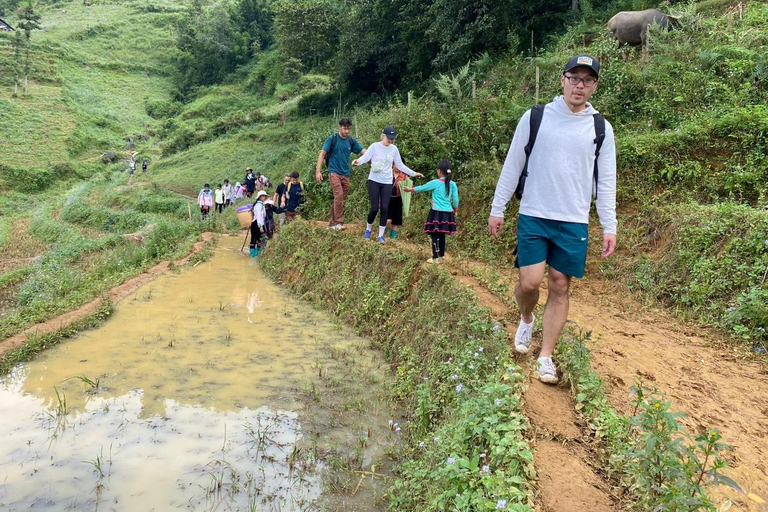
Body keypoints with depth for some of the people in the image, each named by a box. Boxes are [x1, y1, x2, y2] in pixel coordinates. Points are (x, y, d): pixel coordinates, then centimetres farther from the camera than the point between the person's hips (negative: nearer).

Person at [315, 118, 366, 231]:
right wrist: (318, 171, -11)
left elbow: (364, 152, 2)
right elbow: (322, 154, -4)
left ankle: (332, 223, 15)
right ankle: (338, 222, -14)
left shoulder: (351, 141, 7)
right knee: (339, 196, -19)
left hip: (345, 174, 5)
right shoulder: (332, 139, -4)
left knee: (341, 199, 6)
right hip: (334, 172, -5)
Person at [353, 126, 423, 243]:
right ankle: (368, 229, 21)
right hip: (374, 181, -3)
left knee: (384, 208, -2)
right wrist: (357, 161, -36)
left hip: (387, 183, 3)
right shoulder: (375, 146, -6)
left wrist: (413, 173, 11)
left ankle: (381, 235, 9)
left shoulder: (394, 149, 4)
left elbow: (400, 165, 12)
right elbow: (365, 157, -13)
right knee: (374, 208, -6)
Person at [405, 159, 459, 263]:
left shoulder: (435, 183, -8)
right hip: (447, 213, 5)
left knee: (435, 235, 0)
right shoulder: (452, 184, 3)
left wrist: (410, 189, 20)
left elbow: (422, 188, 5)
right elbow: (455, 200, 6)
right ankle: (441, 257, 19)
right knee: (441, 235, 13)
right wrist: (455, 210, 22)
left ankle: (435, 258, -1)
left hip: (437, 212, -5)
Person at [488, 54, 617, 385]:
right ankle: (526, 319, 28)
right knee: (530, 282, -7)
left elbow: (606, 182, 8)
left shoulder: (601, 128, 6)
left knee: (560, 287, 4)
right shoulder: (535, 118, 1)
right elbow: (512, 166, 4)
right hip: (533, 217, -1)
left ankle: (546, 357, 15)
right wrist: (497, 209, 2)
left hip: (574, 223, 2)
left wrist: (609, 227, 3)